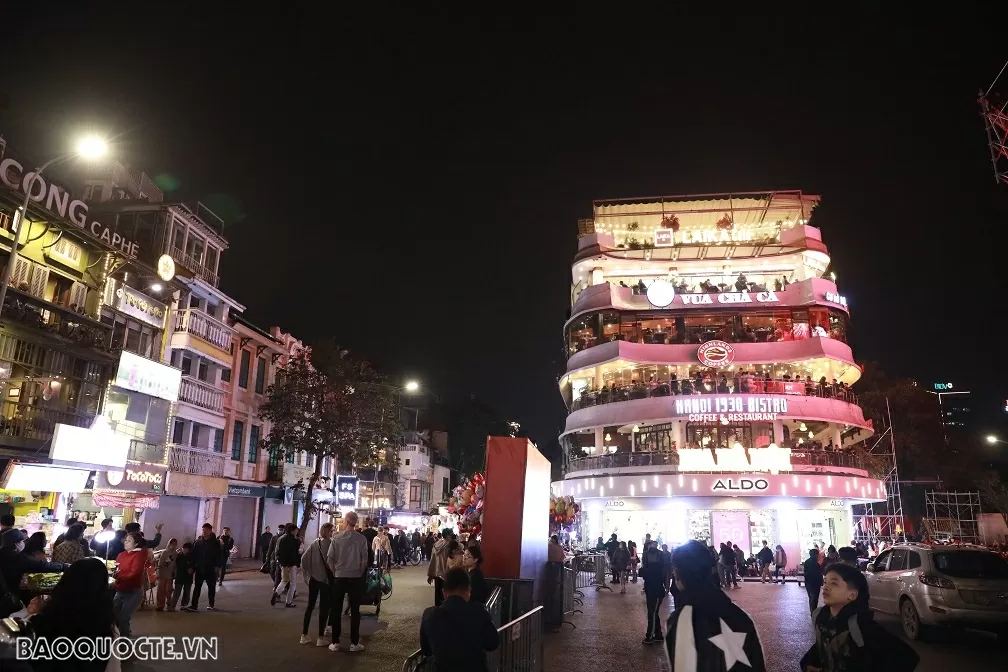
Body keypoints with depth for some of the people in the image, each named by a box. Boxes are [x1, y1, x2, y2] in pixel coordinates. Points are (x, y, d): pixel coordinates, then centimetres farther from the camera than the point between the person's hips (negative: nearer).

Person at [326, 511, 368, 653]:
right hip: (355, 577, 0)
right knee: (355, 610, 8)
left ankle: (335, 642, 14)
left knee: (336, 610, 11)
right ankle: (354, 643, 11)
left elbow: (330, 559, -5)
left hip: (339, 577, 0)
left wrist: (335, 571, 12)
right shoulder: (361, 538, -8)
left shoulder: (336, 538, -7)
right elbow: (364, 559, -7)